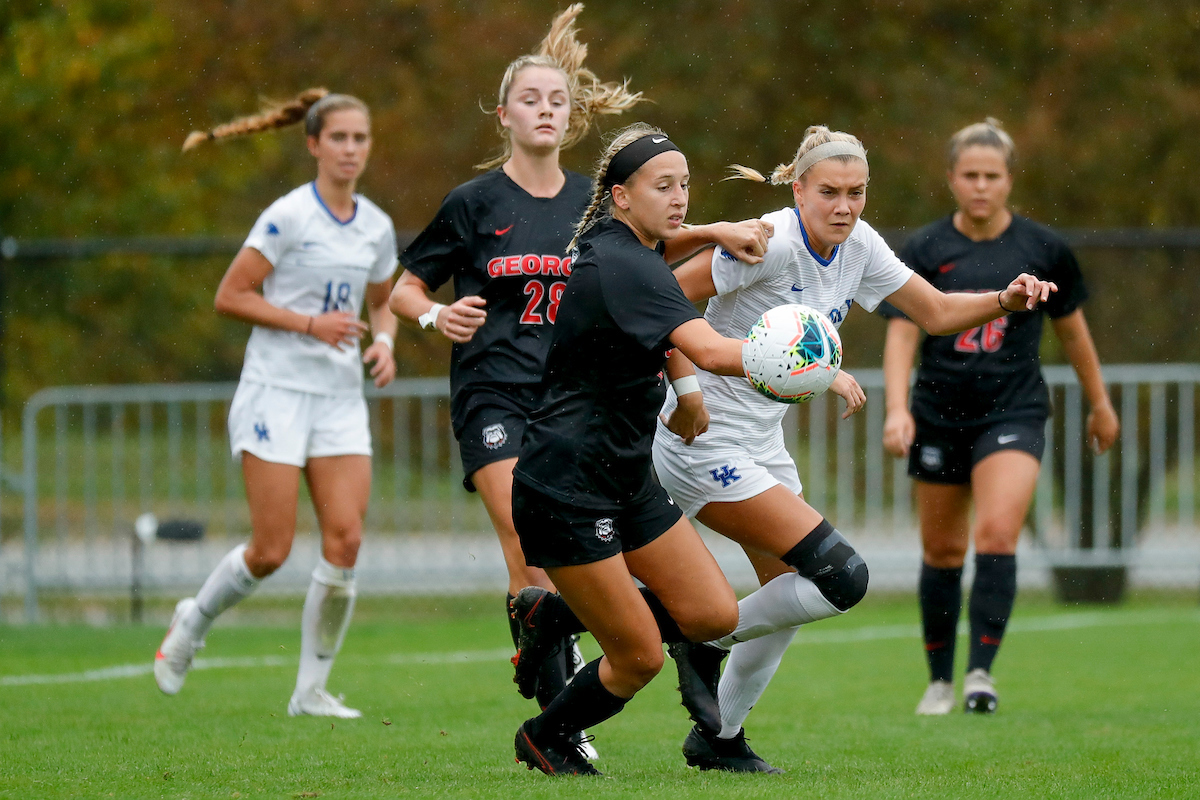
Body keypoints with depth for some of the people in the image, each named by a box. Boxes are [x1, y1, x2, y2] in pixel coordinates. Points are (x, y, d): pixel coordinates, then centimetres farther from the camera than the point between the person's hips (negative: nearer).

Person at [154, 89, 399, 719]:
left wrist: (383, 342, 2)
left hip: (342, 398, 5)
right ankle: (193, 621, 24)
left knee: (345, 538, -9)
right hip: (278, 390, -5)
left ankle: (311, 690, 2)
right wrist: (310, 323, -17)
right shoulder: (288, 217, -10)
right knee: (271, 552, -7)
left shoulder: (376, 228, 8)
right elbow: (231, 296, -10)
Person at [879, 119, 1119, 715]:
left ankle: (981, 670, -19)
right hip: (939, 415, 1)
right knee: (941, 551, 8)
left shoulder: (1043, 250, 1)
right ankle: (939, 679, 23)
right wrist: (896, 409, -18)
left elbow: (1071, 328, 14)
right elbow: (901, 333, -4)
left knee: (996, 535, -21)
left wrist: (1100, 403, 22)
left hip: (1013, 413, -1)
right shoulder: (923, 251, -1)